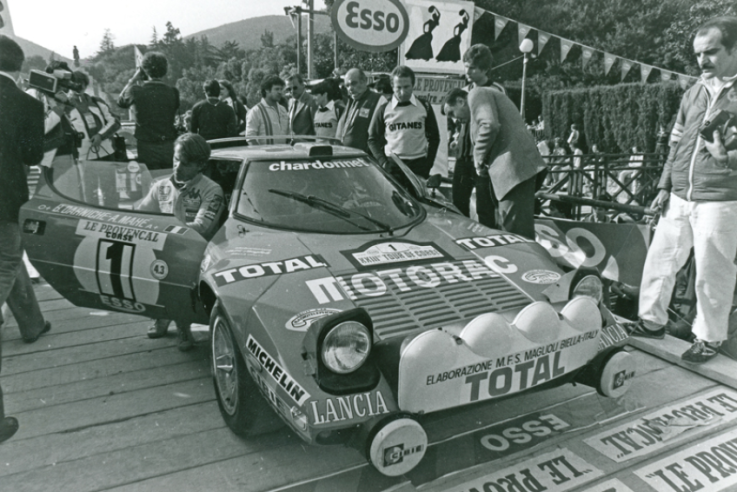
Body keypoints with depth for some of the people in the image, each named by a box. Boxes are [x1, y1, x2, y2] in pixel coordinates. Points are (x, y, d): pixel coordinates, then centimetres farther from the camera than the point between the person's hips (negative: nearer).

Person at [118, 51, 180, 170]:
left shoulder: (136, 91, -8)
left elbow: (121, 102, 14)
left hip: (147, 148, -1)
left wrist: (134, 79, 14)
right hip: (169, 147, 1)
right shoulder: (173, 92, -6)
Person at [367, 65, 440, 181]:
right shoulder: (383, 110, 3)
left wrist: (428, 163, 1)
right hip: (392, 167, -1)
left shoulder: (424, 107, 6)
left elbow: (434, 137, 11)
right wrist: (383, 162, -6)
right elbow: (373, 139, 7)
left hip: (419, 166, 1)